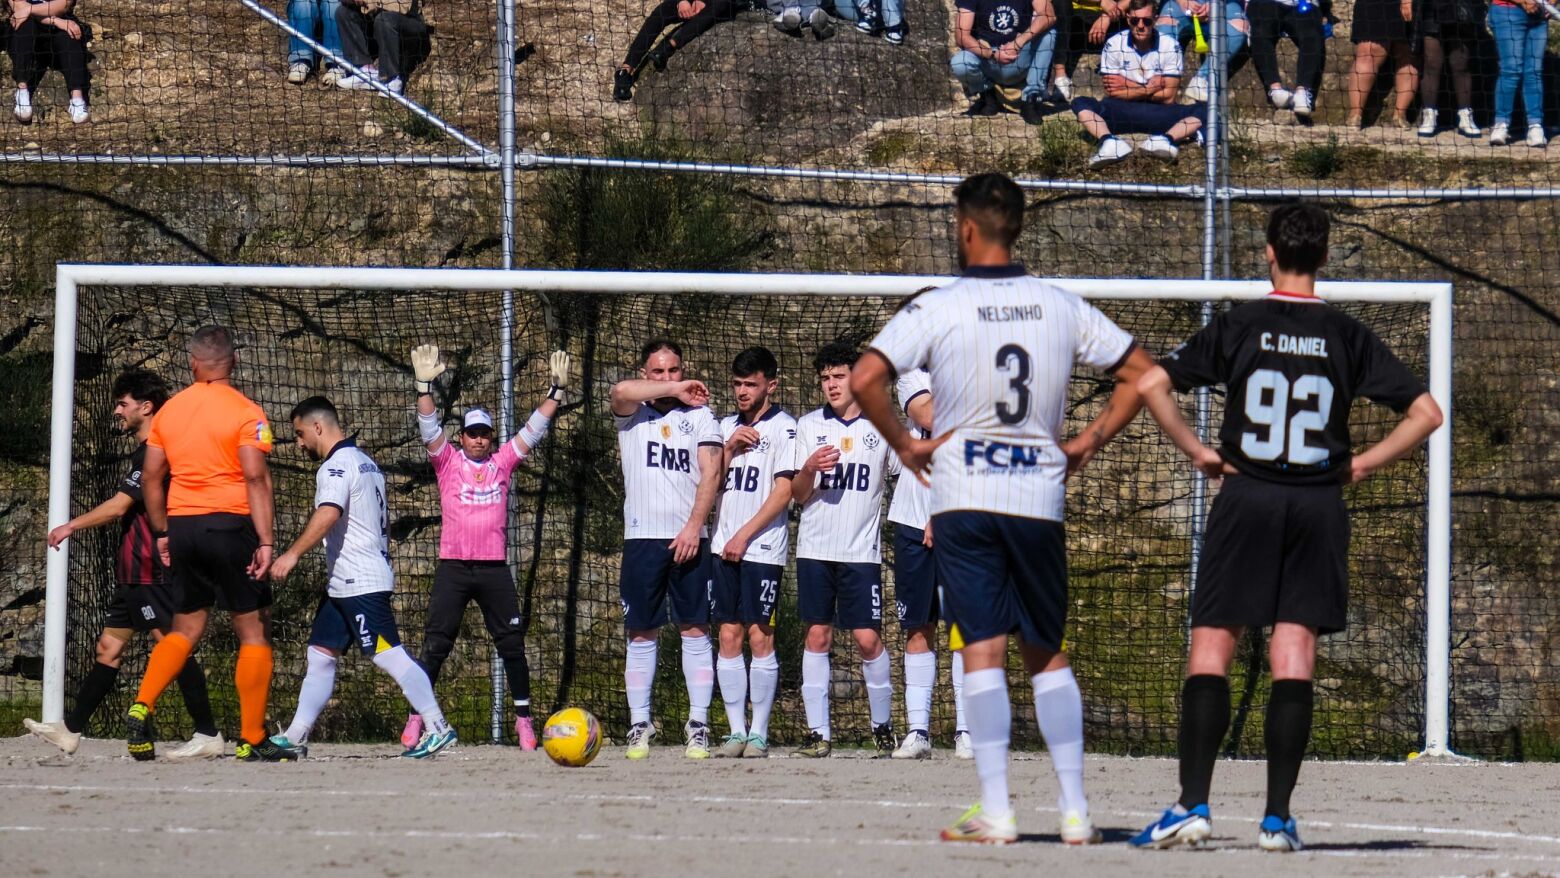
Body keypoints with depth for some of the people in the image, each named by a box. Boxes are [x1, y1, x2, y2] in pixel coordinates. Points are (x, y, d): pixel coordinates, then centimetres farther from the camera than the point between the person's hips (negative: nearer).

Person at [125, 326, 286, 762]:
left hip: (182, 528, 5)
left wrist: (161, 533, 20)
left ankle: (141, 708, -4)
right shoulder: (246, 413, -7)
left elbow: (151, 478, 11)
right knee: (254, 631, 3)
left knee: (184, 630, 16)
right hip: (230, 525, -5)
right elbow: (256, 480, -15)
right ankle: (252, 740, 1)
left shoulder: (169, 410, 8)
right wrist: (265, 541, -16)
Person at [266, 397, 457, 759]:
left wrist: (292, 554, -35)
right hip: (342, 585, 11)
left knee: (389, 655, -12)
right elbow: (382, 522, 25)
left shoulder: (336, 466, -13)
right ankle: (295, 737, 10)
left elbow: (328, 514, -30)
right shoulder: (365, 462, 19)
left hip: (359, 584, -11)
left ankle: (437, 728, -14)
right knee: (320, 654, 9)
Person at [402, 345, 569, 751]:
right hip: (453, 565, -2)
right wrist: (425, 386, -20)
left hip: (495, 567, 2)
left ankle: (523, 719, 9)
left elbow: (534, 428, 10)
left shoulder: (503, 460, 11)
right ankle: (416, 718, -1)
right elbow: (429, 426, -7)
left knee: (512, 645, 2)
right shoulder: (448, 460, 5)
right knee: (435, 645, -4)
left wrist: (556, 390, 2)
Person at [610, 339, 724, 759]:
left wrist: (693, 527, -12)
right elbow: (621, 391, -15)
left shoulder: (699, 415, 9)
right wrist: (677, 391, -6)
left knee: (695, 630, -2)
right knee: (641, 634, 0)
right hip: (642, 537, 0)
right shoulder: (632, 412, 9)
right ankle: (639, 724, 4)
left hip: (689, 539, 0)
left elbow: (711, 473, 0)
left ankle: (698, 725, -1)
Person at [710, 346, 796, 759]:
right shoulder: (727, 426, 17)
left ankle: (759, 734, -4)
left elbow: (783, 491, -8)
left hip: (763, 548, -6)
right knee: (729, 637, 3)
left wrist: (744, 535, -12)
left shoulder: (783, 427, -2)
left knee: (760, 637, -6)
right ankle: (736, 732, 5)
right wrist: (729, 448, 0)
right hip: (724, 548, 6)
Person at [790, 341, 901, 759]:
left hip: (862, 552, -1)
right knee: (817, 635, 0)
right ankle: (818, 732, 2)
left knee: (868, 638, -5)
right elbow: (798, 496, 5)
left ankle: (883, 725, 11)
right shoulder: (809, 426, 7)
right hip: (816, 549, 1)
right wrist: (809, 470, -15)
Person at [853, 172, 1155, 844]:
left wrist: (905, 445, -1)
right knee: (1047, 654, 12)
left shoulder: (939, 308, -6)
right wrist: (1087, 443, 13)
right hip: (1040, 498, 3)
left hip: (964, 496, -3)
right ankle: (1075, 808, 7)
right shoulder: (1062, 307, 5)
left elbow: (865, 379, -14)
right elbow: (1140, 373, 9)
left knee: (983, 652, -4)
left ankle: (994, 812, -9)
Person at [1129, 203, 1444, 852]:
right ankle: (1278, 818, -2)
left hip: (1246, 499, -1)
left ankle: (1192, 805, -10)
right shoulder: (1348, 337, 3)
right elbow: (1426, 413, 2)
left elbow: (1151, 385, -8)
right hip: (1320, 505, 2)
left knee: (1210, 649, 1)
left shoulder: (1238, 326, -1)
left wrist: (1197, 452, 2)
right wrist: (1362, 464, 8)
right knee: (1294, 659, 2)